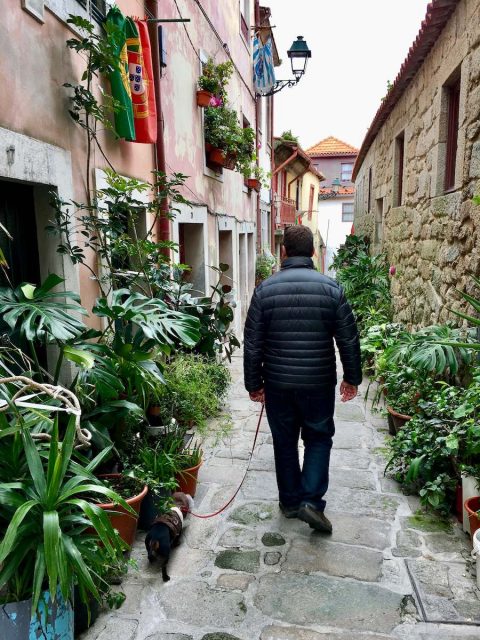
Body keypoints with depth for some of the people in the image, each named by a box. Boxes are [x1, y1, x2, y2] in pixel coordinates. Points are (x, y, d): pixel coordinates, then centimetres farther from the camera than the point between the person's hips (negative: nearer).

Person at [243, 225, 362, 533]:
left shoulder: (265, 289, -5)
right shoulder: (331, 288, -7)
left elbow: (253, 344, -3)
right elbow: (349, 339, -3)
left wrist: (254, 383, 8)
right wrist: (352, 377, 10)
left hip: (278, 384, 1)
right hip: (319, 383, -1)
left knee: (284, 442, 16)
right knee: (319, 439, 17)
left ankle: (290, 501, 29)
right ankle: (312, 501, 9)